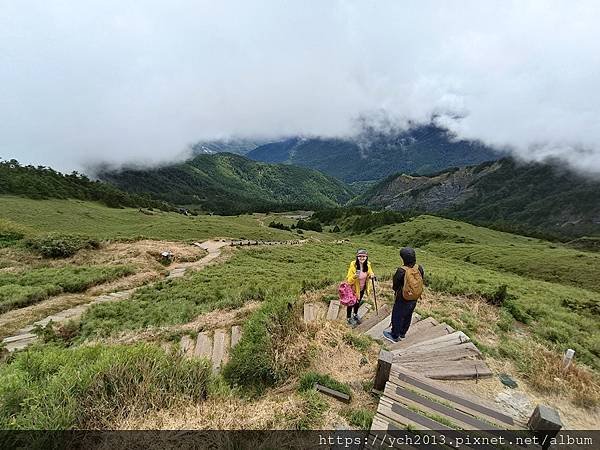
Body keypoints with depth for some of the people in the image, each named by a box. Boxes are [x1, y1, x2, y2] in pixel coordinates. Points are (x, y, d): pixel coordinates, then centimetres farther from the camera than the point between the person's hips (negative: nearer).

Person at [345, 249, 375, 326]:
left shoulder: (368, 264, -15)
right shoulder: (353, 265, -30)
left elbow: (370, 273, 5)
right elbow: (349, 280, -26)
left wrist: (372, 275, -18)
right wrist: (355, 276, -45)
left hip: (362, 288, 5)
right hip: (353, 289, -5)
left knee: (358, 302, 28)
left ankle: (355, 314, 56)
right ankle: (349, 317, 44)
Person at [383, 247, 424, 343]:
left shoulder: (401, 271, -29)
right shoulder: (419, 268, -14)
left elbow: (395, 284, -15)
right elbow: (420, 281, 1)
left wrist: (397, 290, 6)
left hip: (403, 298, -6)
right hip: (414, 299, 6)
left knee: (397, 316, 13)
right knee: (408, 316, 23)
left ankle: (394, 336, 27)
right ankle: (402, 333, 42)